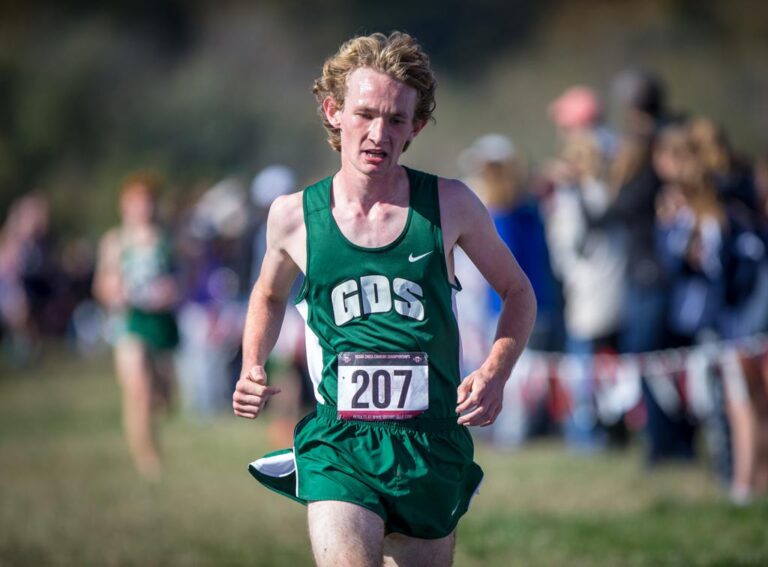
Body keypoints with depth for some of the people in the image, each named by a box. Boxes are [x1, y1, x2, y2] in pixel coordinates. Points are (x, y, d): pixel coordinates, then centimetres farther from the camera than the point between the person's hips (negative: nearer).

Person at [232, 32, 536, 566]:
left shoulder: (450, 205, -1)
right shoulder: (294, 216, 1)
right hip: (338, 444, -1)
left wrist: (495, 374, -3)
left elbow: (518, 291, 14)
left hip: (432, 447, 1)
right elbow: (270, 294, 23)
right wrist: (252, 372, 6)